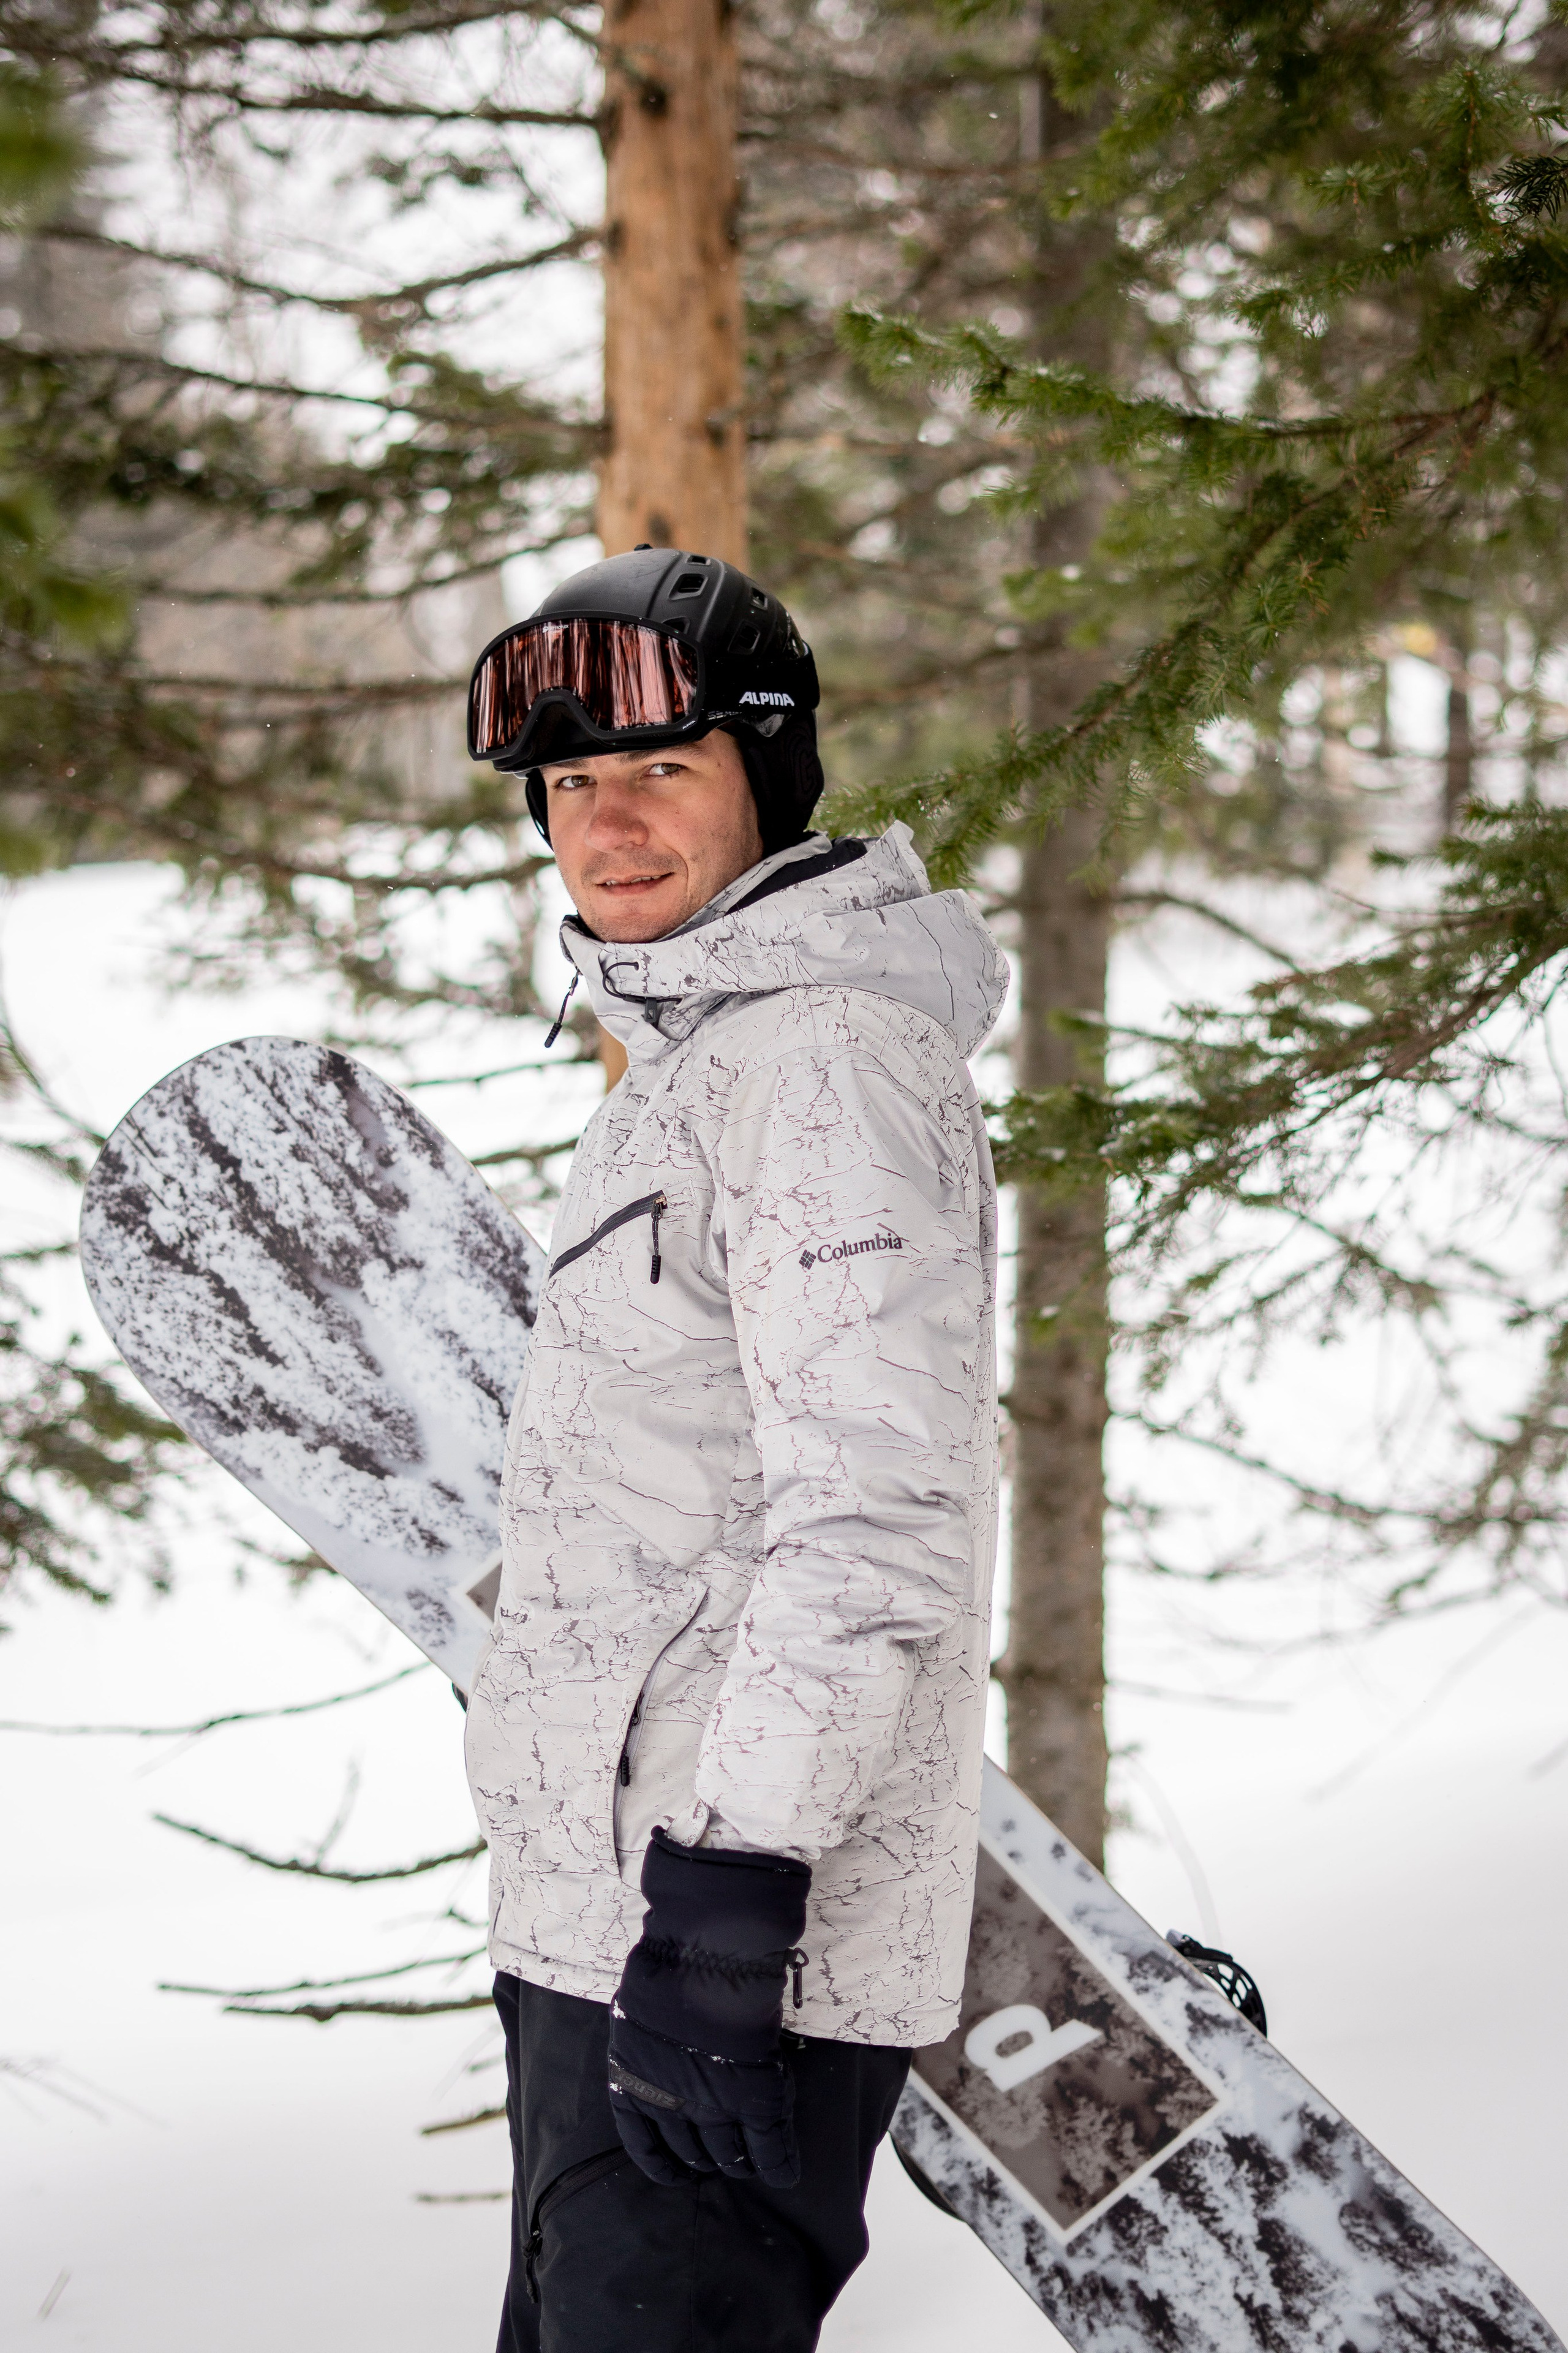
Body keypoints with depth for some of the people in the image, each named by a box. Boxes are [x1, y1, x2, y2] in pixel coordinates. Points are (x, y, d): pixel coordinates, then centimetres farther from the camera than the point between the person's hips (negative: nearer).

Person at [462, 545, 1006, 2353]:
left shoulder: (828, 1055, -15)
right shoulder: (695, 1052, 17)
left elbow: (875, 1505, -24)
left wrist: (733, 1874, -27)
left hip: (731, 1940, -10)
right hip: (601, 1931, 10)